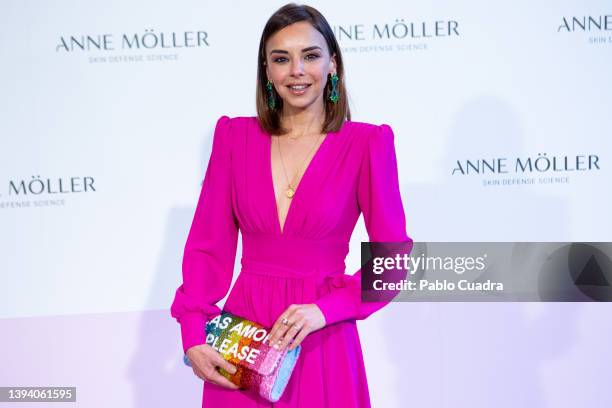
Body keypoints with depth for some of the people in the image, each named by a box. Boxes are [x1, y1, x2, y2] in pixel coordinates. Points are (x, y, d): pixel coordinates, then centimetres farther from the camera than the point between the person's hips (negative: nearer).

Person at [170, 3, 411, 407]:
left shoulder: (366, 143, -6)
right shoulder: (235, 135, 2)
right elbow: (208, 244, 0)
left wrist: (324, 310, -19)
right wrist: (193, 336, -9)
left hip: (321, 340, -2)